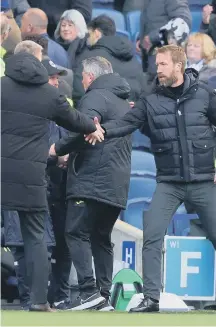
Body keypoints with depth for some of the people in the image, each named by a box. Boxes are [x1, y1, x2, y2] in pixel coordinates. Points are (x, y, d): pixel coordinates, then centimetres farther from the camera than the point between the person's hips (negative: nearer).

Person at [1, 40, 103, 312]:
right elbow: (73, 119, 21)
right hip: (31, 174, 1)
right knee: (34, 237, 10)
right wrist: (92, 128, 40)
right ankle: (39, 299, 6)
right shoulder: (49, 94, 5)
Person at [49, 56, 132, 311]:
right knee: (101, 238, 12)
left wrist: (59, 148, -10)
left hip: (92, 180, -9)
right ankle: (104, 296, 7)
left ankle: (89, 290, -20)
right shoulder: (123, 102, 24)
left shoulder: (95, 97, -6)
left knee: (77, 233, -8)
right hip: (117, 186, 9)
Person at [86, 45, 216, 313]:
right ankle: (151, 298, -7)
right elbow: (126, 123, -11)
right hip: (168, 184, 1)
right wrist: (103, 129, -30)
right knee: (152, 236, -11)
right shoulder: (151, 101, 0)